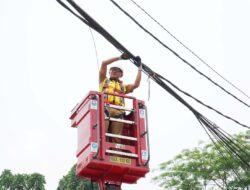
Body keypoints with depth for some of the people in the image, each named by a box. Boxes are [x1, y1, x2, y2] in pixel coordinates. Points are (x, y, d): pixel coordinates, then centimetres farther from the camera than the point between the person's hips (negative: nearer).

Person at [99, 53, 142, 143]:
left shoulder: (123, 87, 32)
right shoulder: (104, 81, 29)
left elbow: (136, 84, 16)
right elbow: (104, 63, 20)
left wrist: (139, 67, 21)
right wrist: (120, 57, 20)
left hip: (117, 112, 2)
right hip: (104, 109, -2)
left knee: (116, 139, -12)